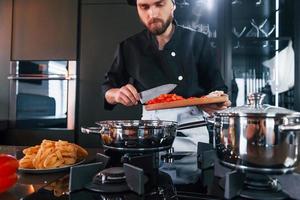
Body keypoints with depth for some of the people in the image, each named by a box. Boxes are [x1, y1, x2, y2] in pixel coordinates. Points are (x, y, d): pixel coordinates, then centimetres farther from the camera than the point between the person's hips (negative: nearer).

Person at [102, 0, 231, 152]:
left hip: (193, 126, 0)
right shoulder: (129, 47, 5)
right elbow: (107, 88, 12)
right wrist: (116, 94, -11)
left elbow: (217, 87, 5)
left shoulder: (198, 41, 3)